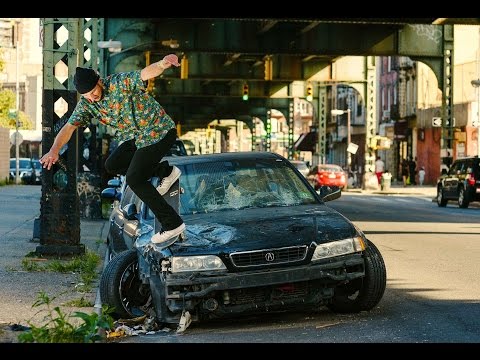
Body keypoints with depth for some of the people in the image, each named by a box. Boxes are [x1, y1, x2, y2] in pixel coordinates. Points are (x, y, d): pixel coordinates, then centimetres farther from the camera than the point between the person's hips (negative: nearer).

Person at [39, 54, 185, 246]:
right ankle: (165, 171, 18)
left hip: (159, 131, -9)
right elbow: (69, 127, -6)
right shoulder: (86, 104, -3)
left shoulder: (119, 82, -24)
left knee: (134, 179, -14)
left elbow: (146, 73, -40)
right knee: (112, 165, 11)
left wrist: (162, 64, -63)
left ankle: (173, 223, -9)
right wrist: (54, 150, -24)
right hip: (136, 137, 9)